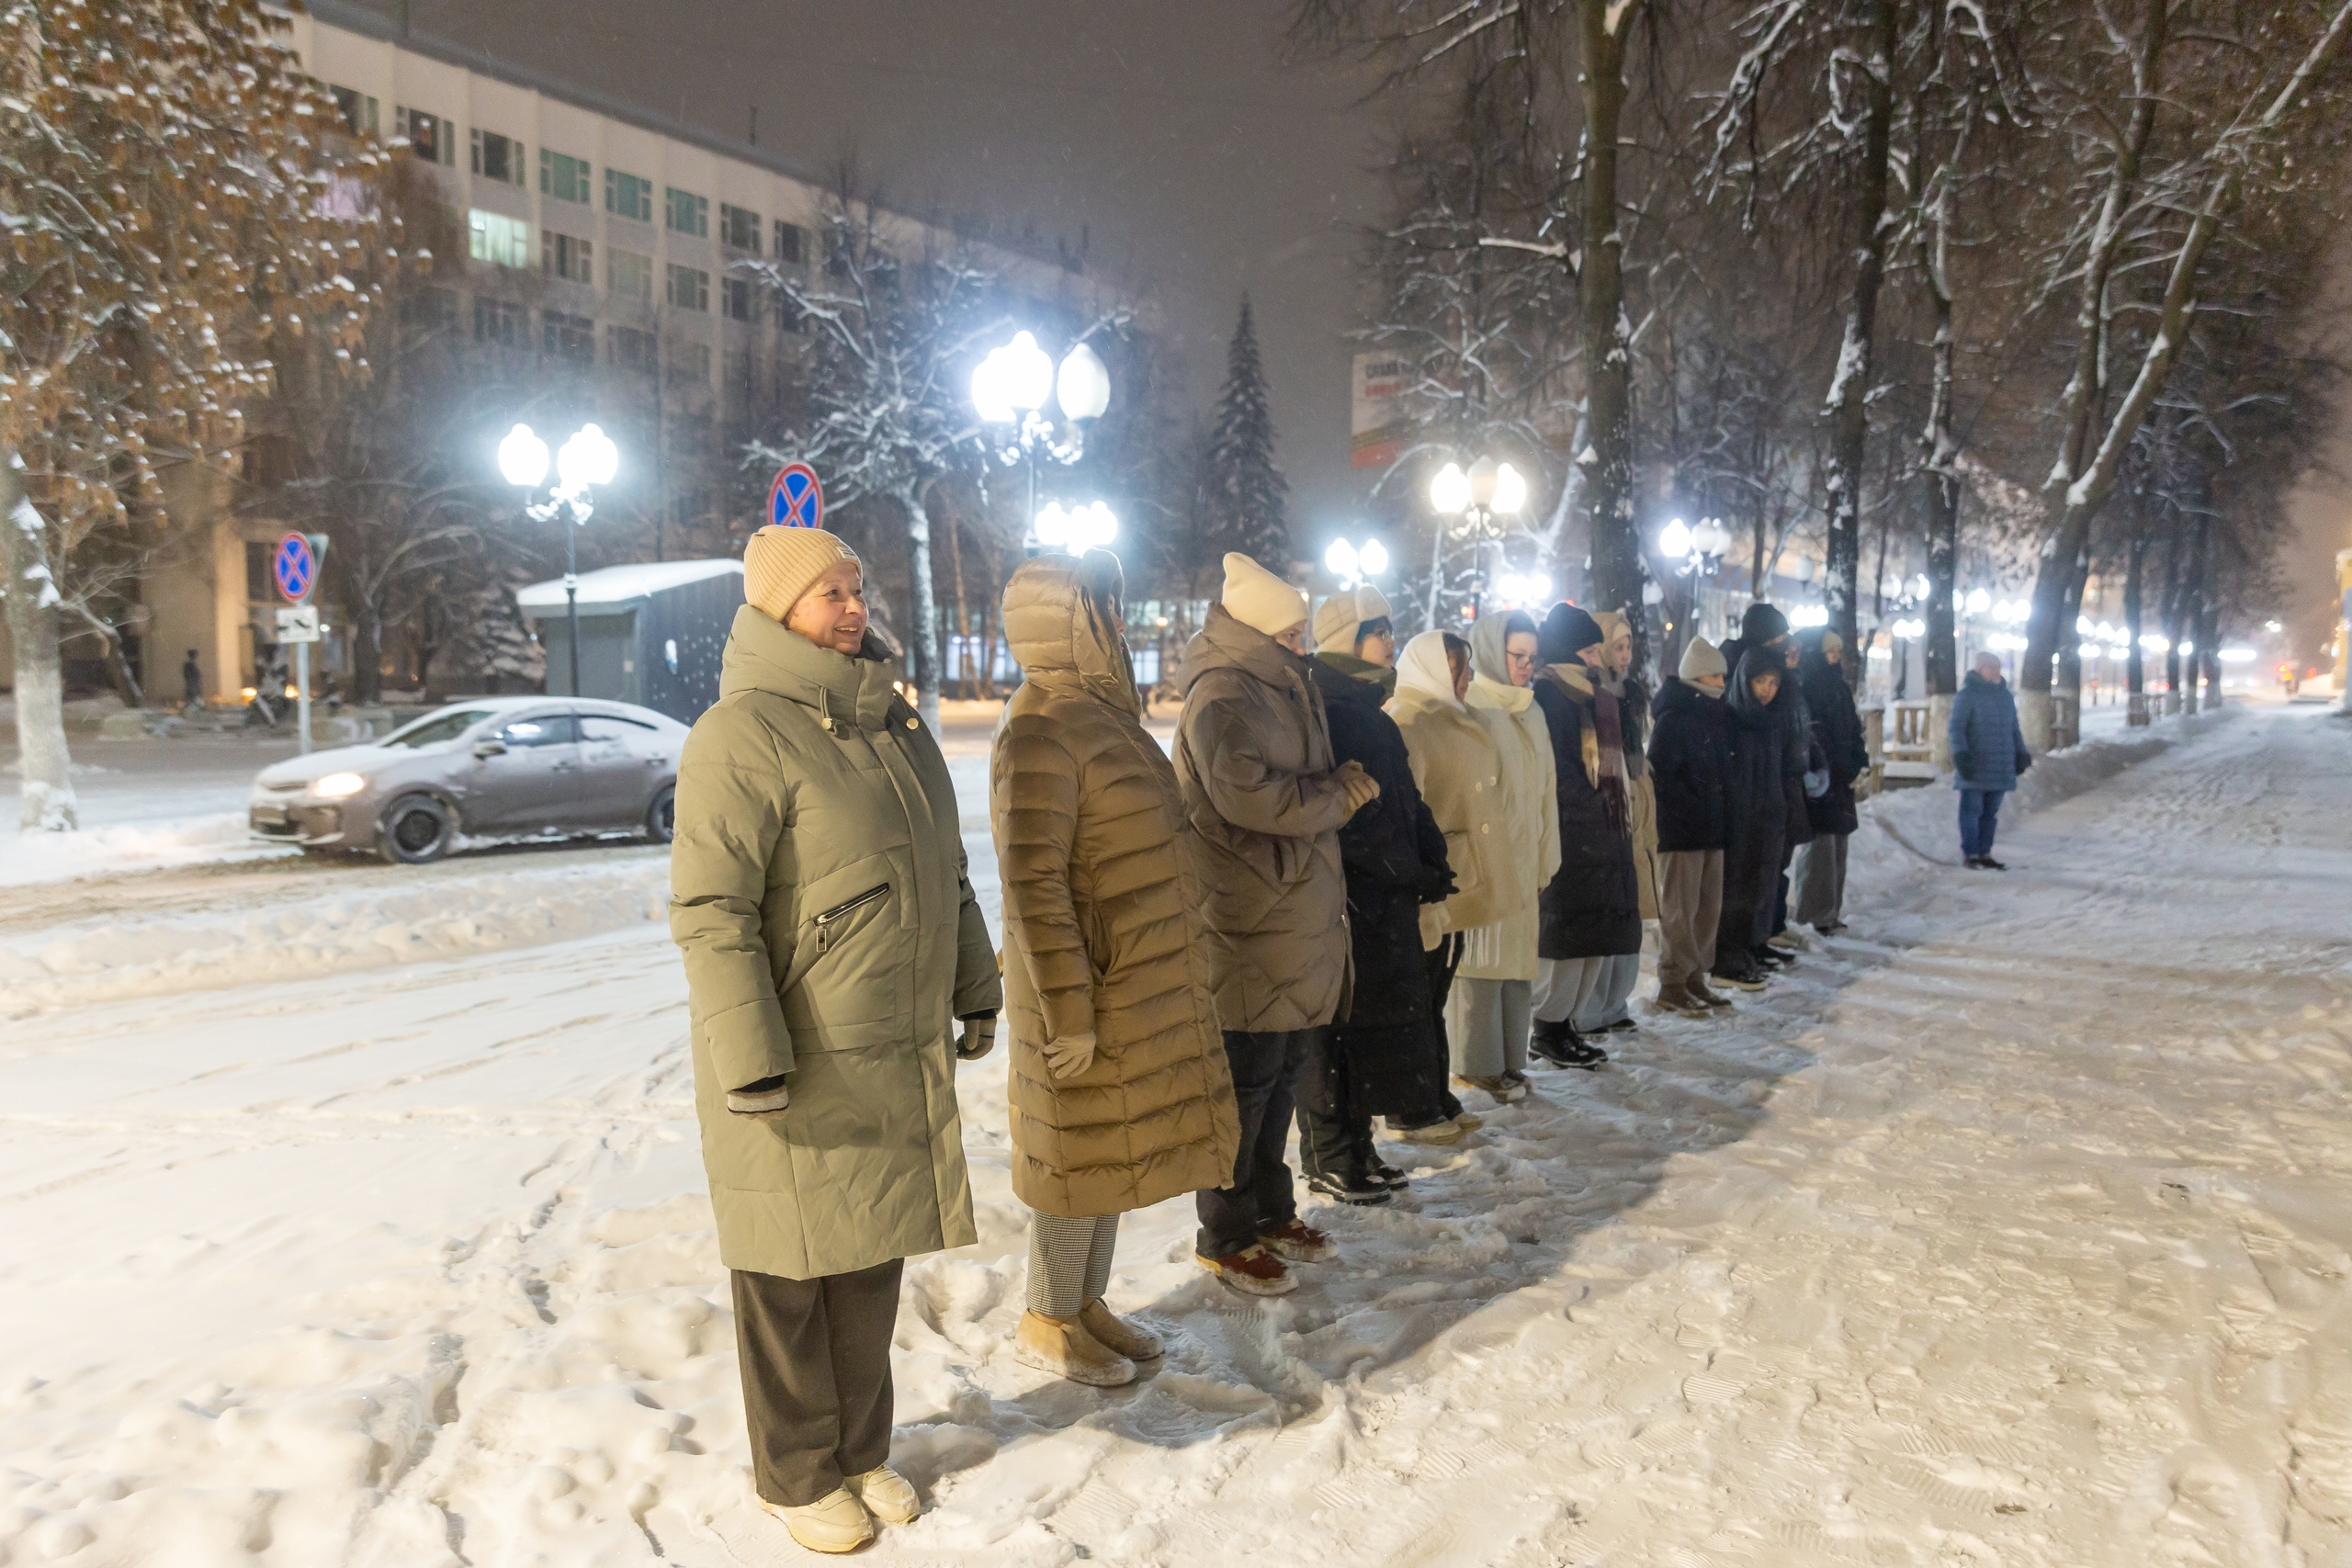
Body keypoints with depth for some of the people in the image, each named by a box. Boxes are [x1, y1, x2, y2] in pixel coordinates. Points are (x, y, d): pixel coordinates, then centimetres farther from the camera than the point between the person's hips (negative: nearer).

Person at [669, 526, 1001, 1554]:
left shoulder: (895, 724, 12)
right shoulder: (742, 735, -14)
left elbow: (946, 877, 22)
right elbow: (709, 912, -18)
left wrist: (974, 991, 23)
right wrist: (751, 1063, -22)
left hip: (900, 1059, 7)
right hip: (796, 1071, -7)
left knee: (870, 1271, 17)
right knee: (791, 1282, 8)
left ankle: (860, 1452, 35)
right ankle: (799, 1476, 27)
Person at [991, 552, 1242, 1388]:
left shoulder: (1102, 711, 10)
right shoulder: (1040, 731, -20)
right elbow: (1032, 882, -22)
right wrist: (1066, 1011, -22)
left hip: (1146, 986, 9)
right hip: (1094, 994, -9)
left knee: (1115, 1148, 18)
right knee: (1082, 1155, 4)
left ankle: (1087, 1302, 33)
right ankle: (1046, 1325, 22)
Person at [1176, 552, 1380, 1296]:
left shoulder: (1283, 689, 17)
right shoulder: (1221, 698, -15)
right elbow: (1249, 795, -27)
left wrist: (1333, 789, 1)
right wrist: (1338, 792, -14)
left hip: (1298, 924, 10)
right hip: (1247, 932, -10)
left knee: (1281, 1075, 18)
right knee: (1244, 1083, 1)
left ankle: (1271, 1211, 32)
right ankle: (1225, 1237, 14)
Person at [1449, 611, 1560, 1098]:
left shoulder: (1531, 713, 15)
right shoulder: (1470, 710, -9)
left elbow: (1546, 789, 16)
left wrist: (1544, 858, 12)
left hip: (1523, 859, 7)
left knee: (1517, 956, 9)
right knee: (1483, 956, -3)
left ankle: (1510, 1059, 17)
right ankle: (1479, 1065, 5)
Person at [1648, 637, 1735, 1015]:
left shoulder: (1716, 716, 15)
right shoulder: (1672, 719, -12)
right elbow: (1661, 775, -17)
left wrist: (1721, 809, 9)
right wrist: (1688, 812, -16)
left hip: (1711, 827, 8)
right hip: (1680, 828, -8)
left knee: (1709, 905, 11)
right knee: (1680, 907, -3)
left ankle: (1695, 978, 21)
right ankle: (1672, 985, 5)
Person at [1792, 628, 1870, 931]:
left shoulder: (1841, 688, 16)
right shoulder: (1803, 689, -10)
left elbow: (1856, 730, 18)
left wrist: (1860, 764, 6)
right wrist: (1817, 772, -20)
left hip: (1841, 778, 9)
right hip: (1818, 779, -9)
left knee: (1837, 847, 11)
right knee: (1820, 844, -8)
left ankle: (1832, 911, 17)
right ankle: (1816, 914, -3)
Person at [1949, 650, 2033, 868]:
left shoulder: (2006, 696, 15)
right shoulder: (1967, 695, -6)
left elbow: (2014, 728, 23)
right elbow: (1957, 728, -9)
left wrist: (2021, 753, 16)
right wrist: (1961, 755, -18)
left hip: (2000, 767, 6)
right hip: (1974, 767, -6)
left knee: (1990, 812, 9)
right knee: (1972, 810, -2)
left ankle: (1984, 854, 16)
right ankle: (1970, 855, 2)